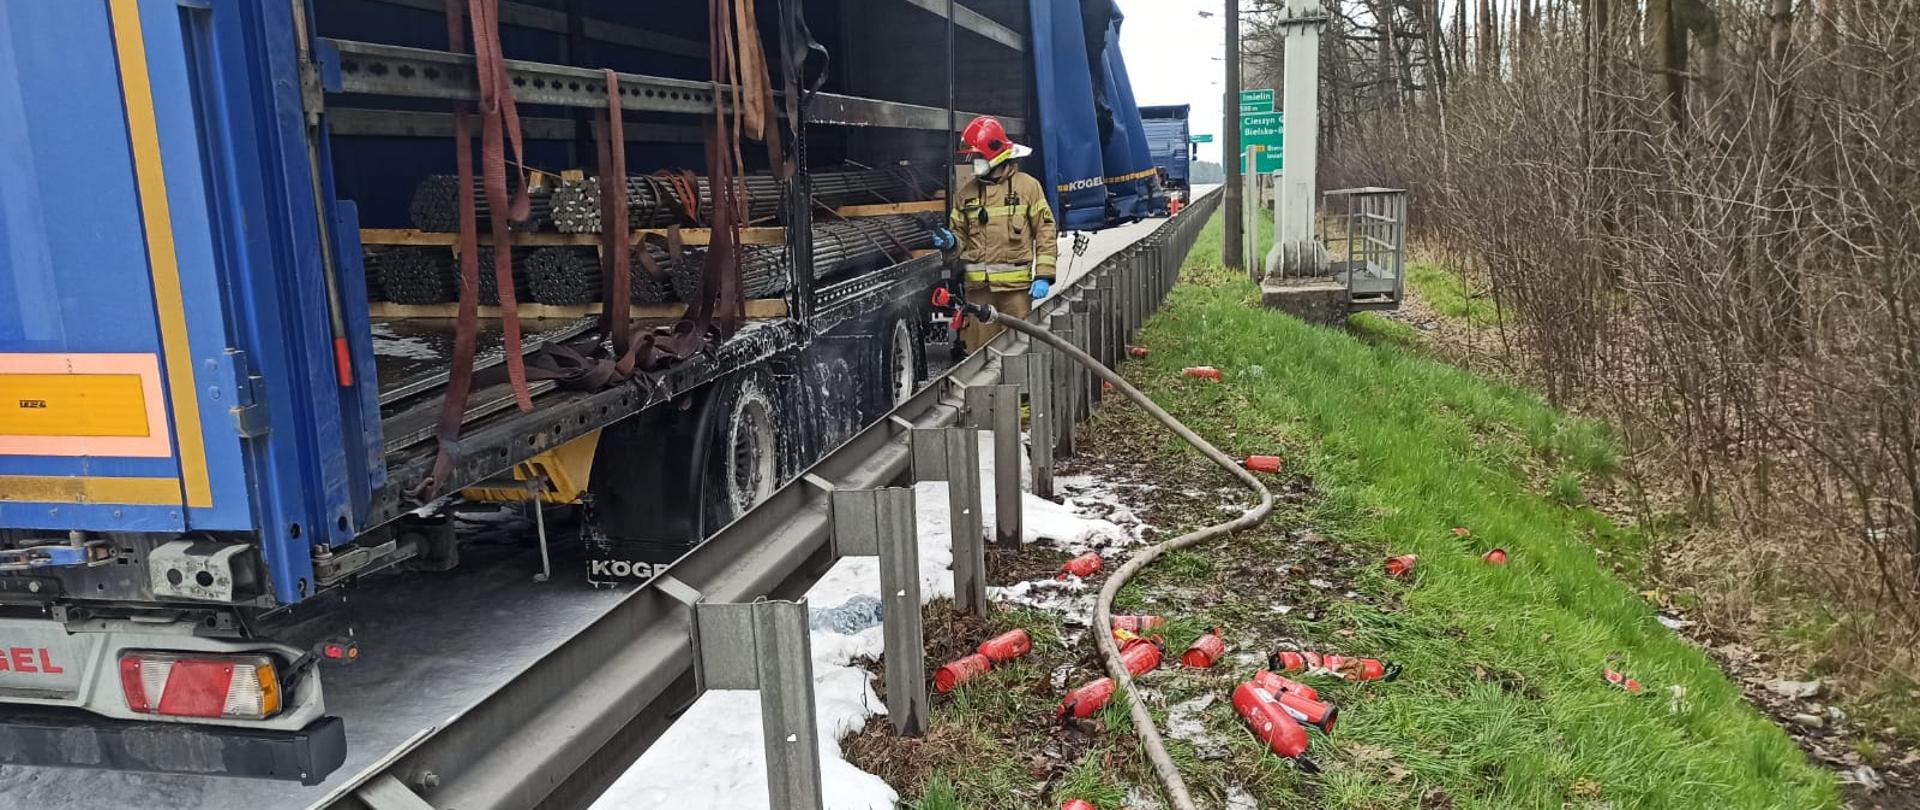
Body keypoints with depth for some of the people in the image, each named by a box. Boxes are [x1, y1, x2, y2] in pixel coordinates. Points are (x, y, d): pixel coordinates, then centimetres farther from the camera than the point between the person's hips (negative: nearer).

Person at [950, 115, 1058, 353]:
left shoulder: (1027, 186, 2)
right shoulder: (966, 191, 13)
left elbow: (1046, 232, 0)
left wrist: (1043, 276, -7)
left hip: (1015, 285, -3)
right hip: (978, 286, 3)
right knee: (978, 350, 5)